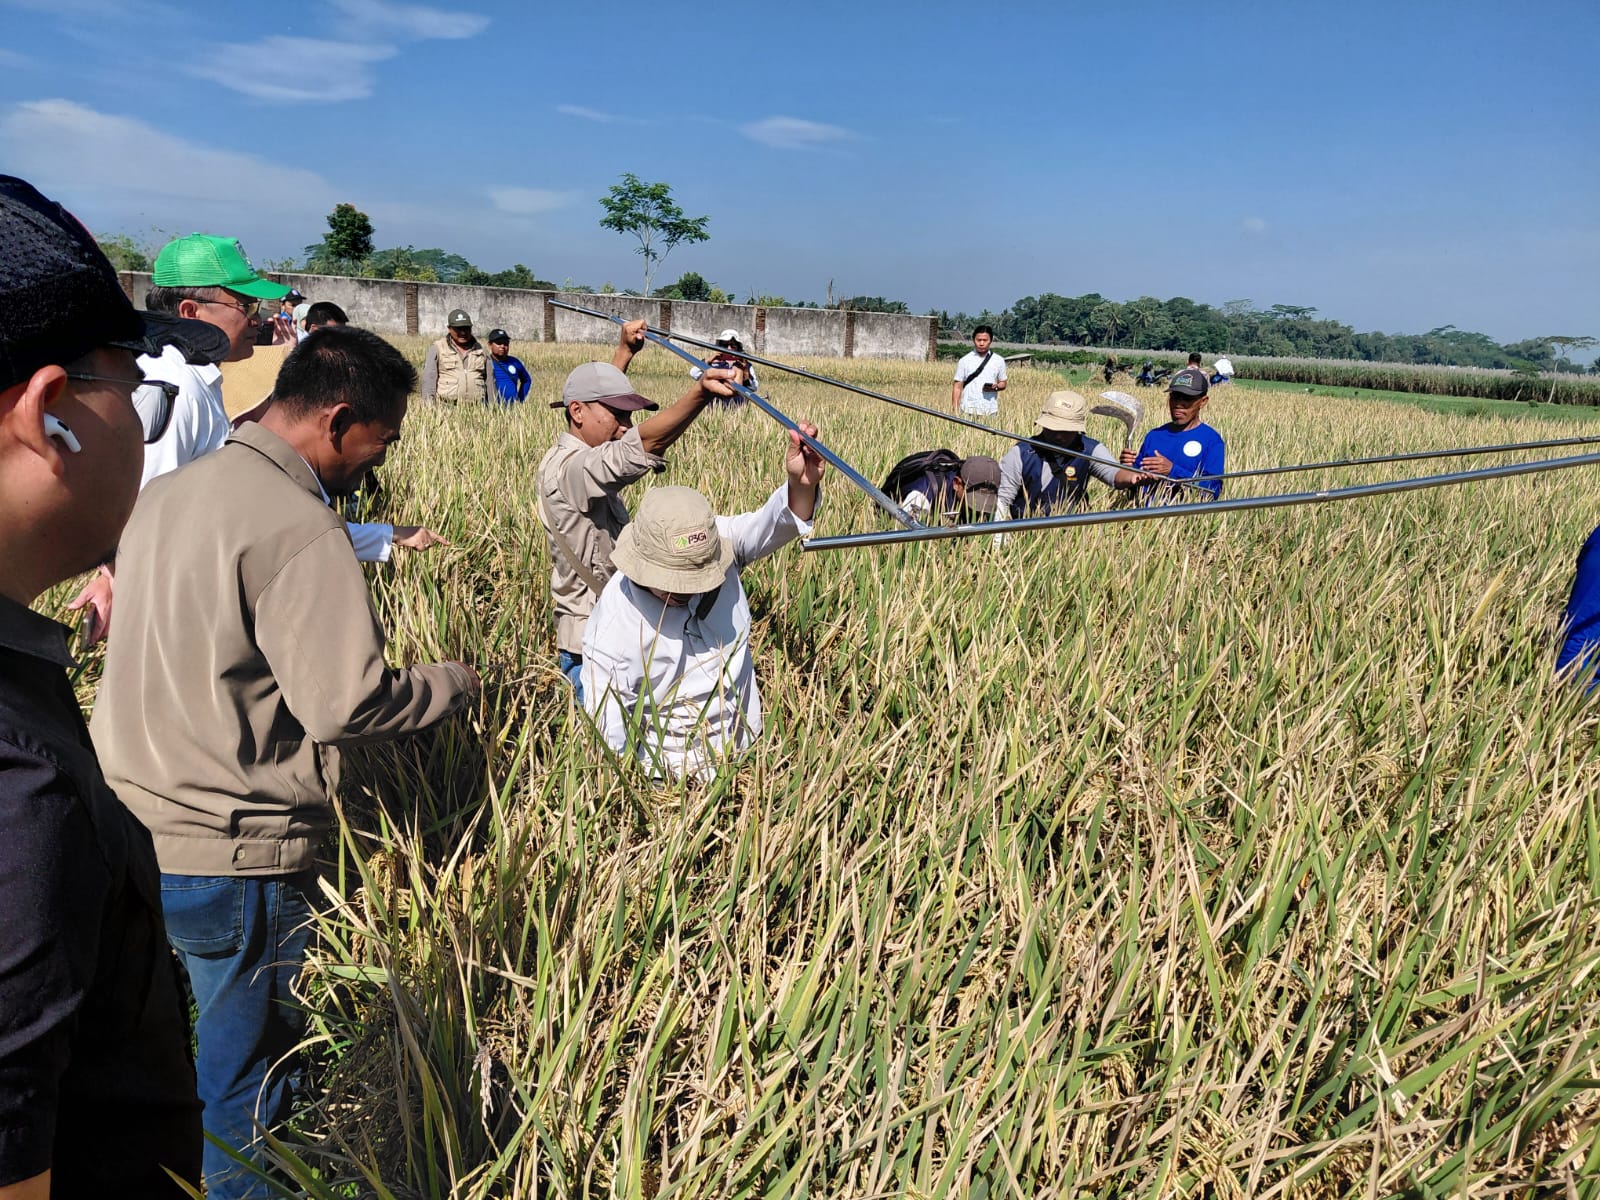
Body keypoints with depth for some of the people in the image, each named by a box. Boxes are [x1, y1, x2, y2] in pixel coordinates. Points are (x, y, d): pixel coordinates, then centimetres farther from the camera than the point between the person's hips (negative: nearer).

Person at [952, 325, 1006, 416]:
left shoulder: (999, 361, 7)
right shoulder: (965, 360, 3)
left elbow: (1003, 383, 15)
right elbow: (957, 386, 3)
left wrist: (996, 387, -9)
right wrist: (955, 409, -5)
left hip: (990, 412, 1)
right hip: (968, 410, -1)